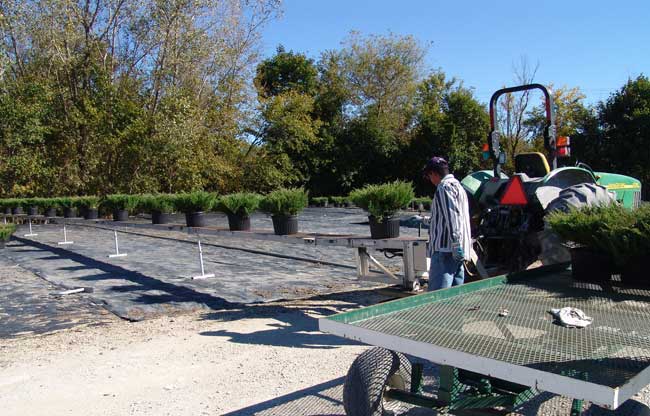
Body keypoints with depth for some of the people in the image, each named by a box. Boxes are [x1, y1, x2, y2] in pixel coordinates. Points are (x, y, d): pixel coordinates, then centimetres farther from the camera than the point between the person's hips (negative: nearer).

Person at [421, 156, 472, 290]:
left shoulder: (445, 187, -8)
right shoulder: (457, 185, 24)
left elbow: (452, 217, -19)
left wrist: (455, 244, -24)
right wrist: (430, 221, 47)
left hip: (445, 250, -10)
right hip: (458, 251, 10)